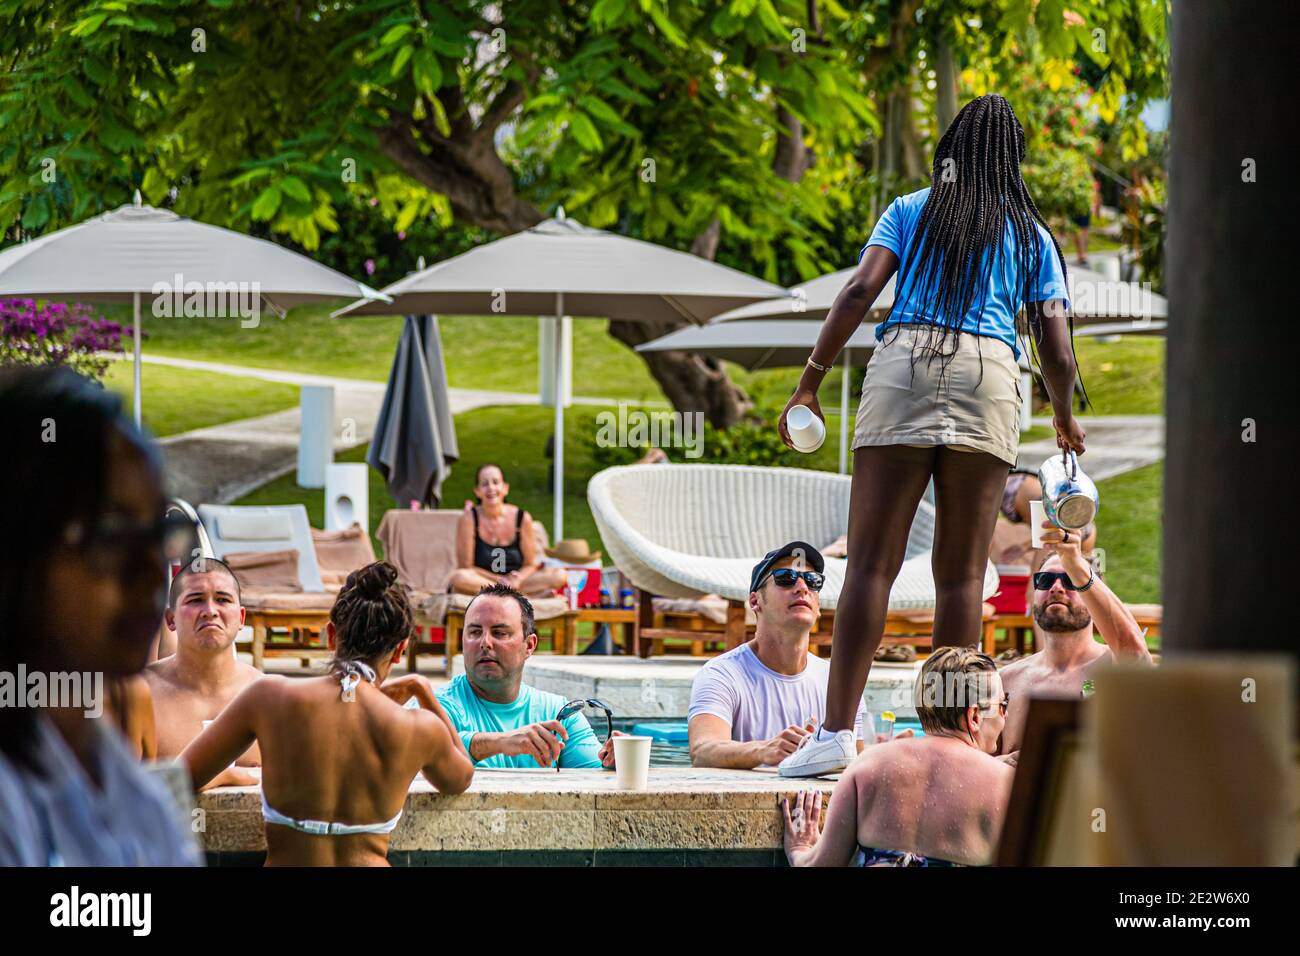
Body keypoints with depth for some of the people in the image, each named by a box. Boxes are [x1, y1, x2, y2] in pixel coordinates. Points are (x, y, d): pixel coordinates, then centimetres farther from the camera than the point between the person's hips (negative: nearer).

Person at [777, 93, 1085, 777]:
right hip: (990, 374, 1)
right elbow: (1054, 338, 10)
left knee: (871, 562, -5)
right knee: (961, 571, 3)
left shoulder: (910, 211, 17)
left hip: (905, 362, -1)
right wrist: (1065, 418, 26)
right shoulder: (1032, 234, 19)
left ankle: (836, 730, -14)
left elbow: (860, 291, 3)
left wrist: (809, 382, 4)